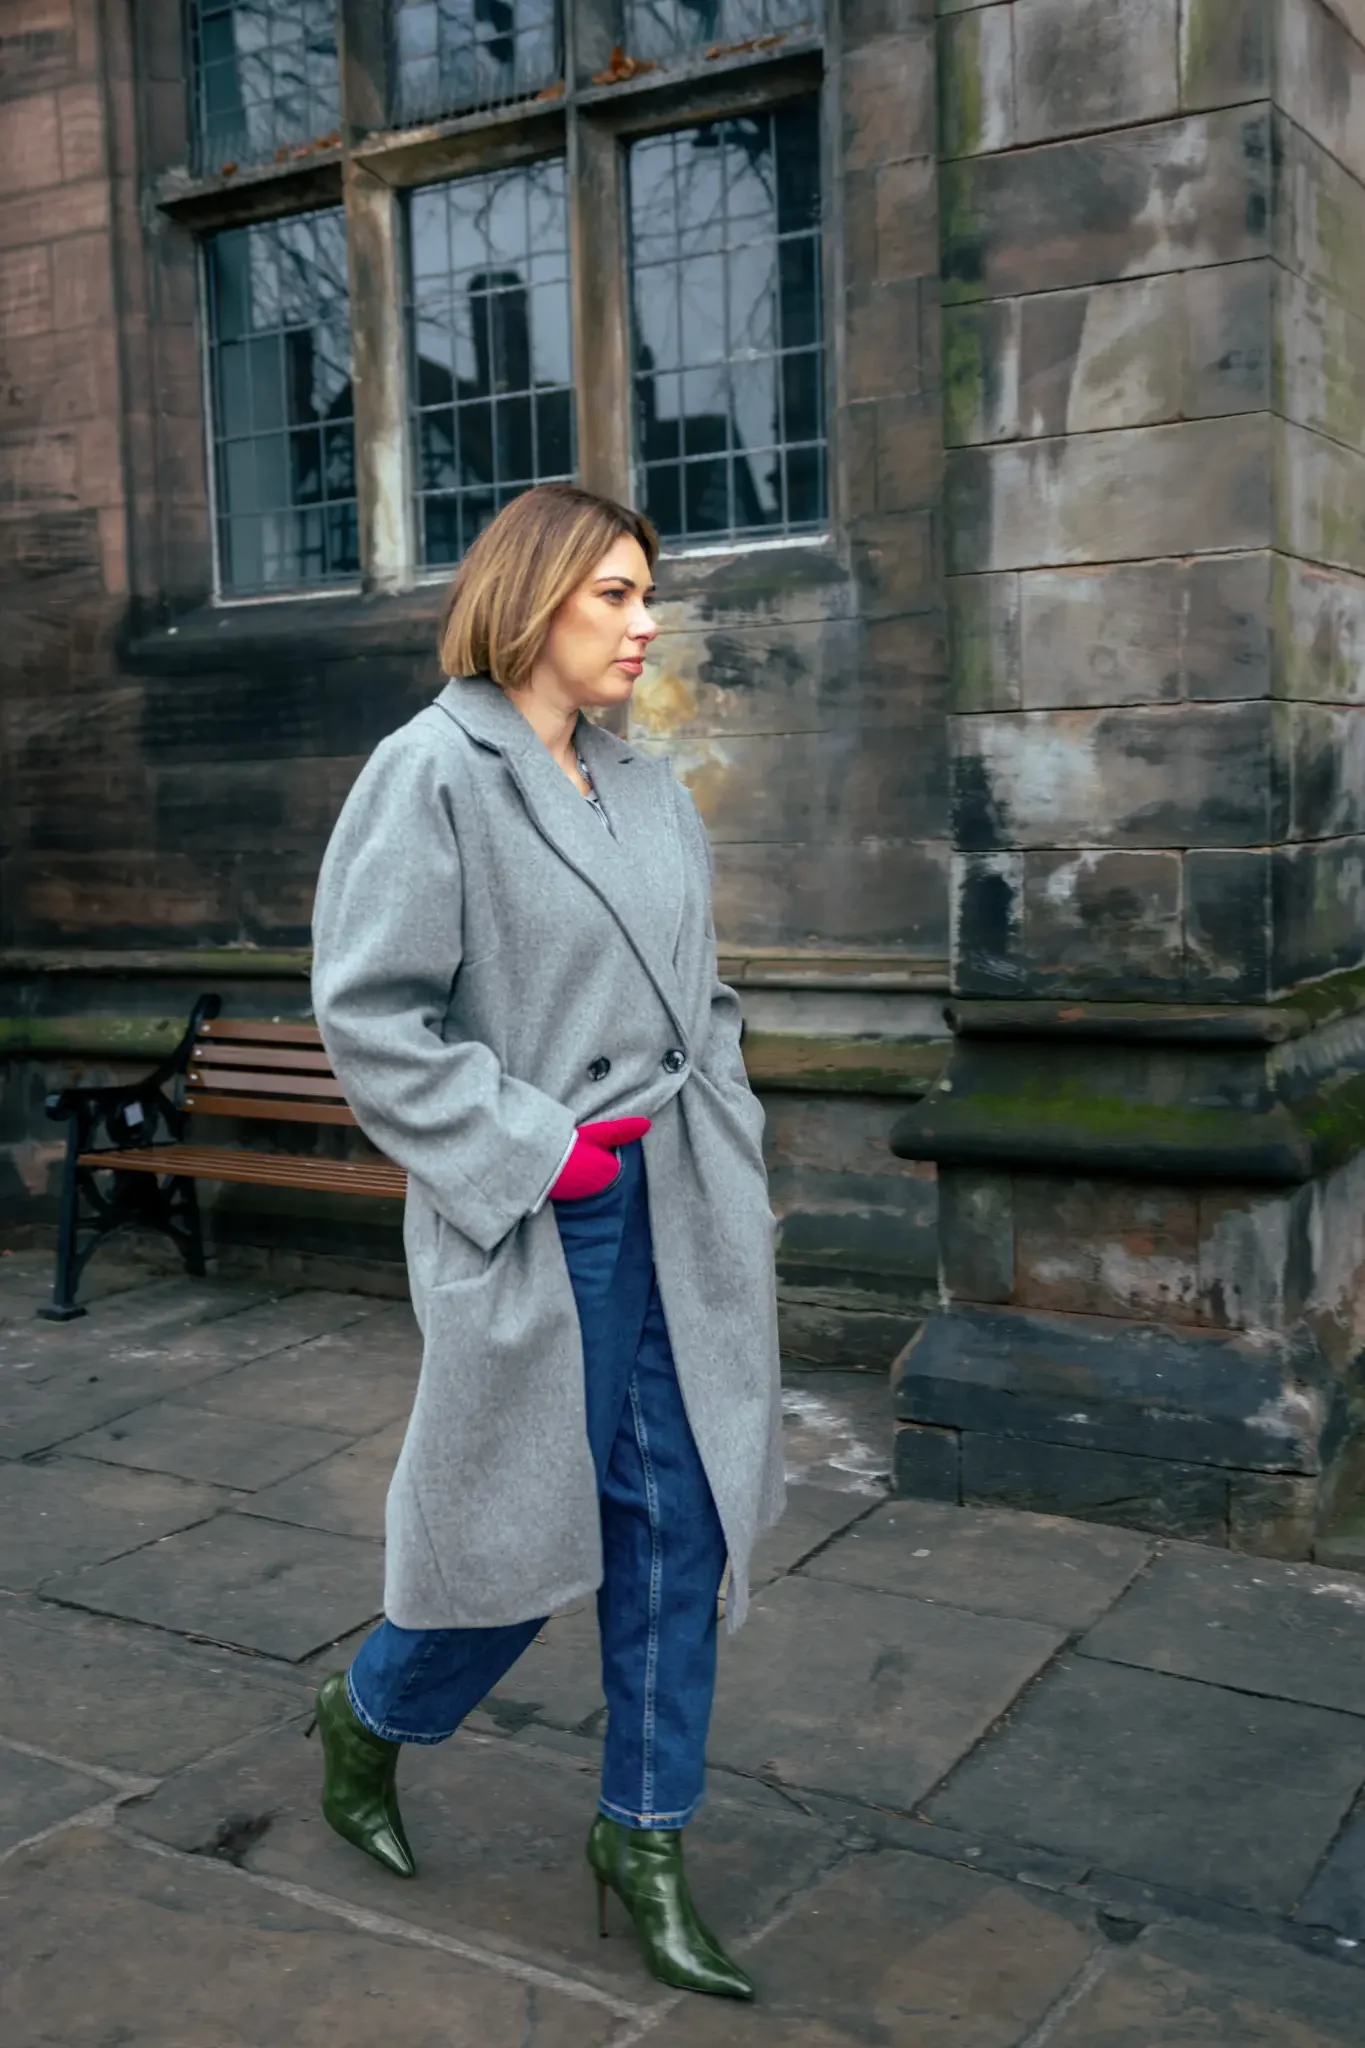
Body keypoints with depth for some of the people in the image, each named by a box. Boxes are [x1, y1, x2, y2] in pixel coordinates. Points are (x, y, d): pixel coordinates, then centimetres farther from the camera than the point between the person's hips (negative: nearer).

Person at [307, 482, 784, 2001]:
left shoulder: (649, 789, 11)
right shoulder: (430, 773, -10)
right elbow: (369, 1014, -14)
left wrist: (723, 1130, 7)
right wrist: (536, 1147, -16)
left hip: (680, 1215, 7)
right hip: (540, 1226, -6)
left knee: (681, 1523, 10)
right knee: (527, 1523, 7)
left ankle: (644, 1836, 28)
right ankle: (368, 1716, 38)